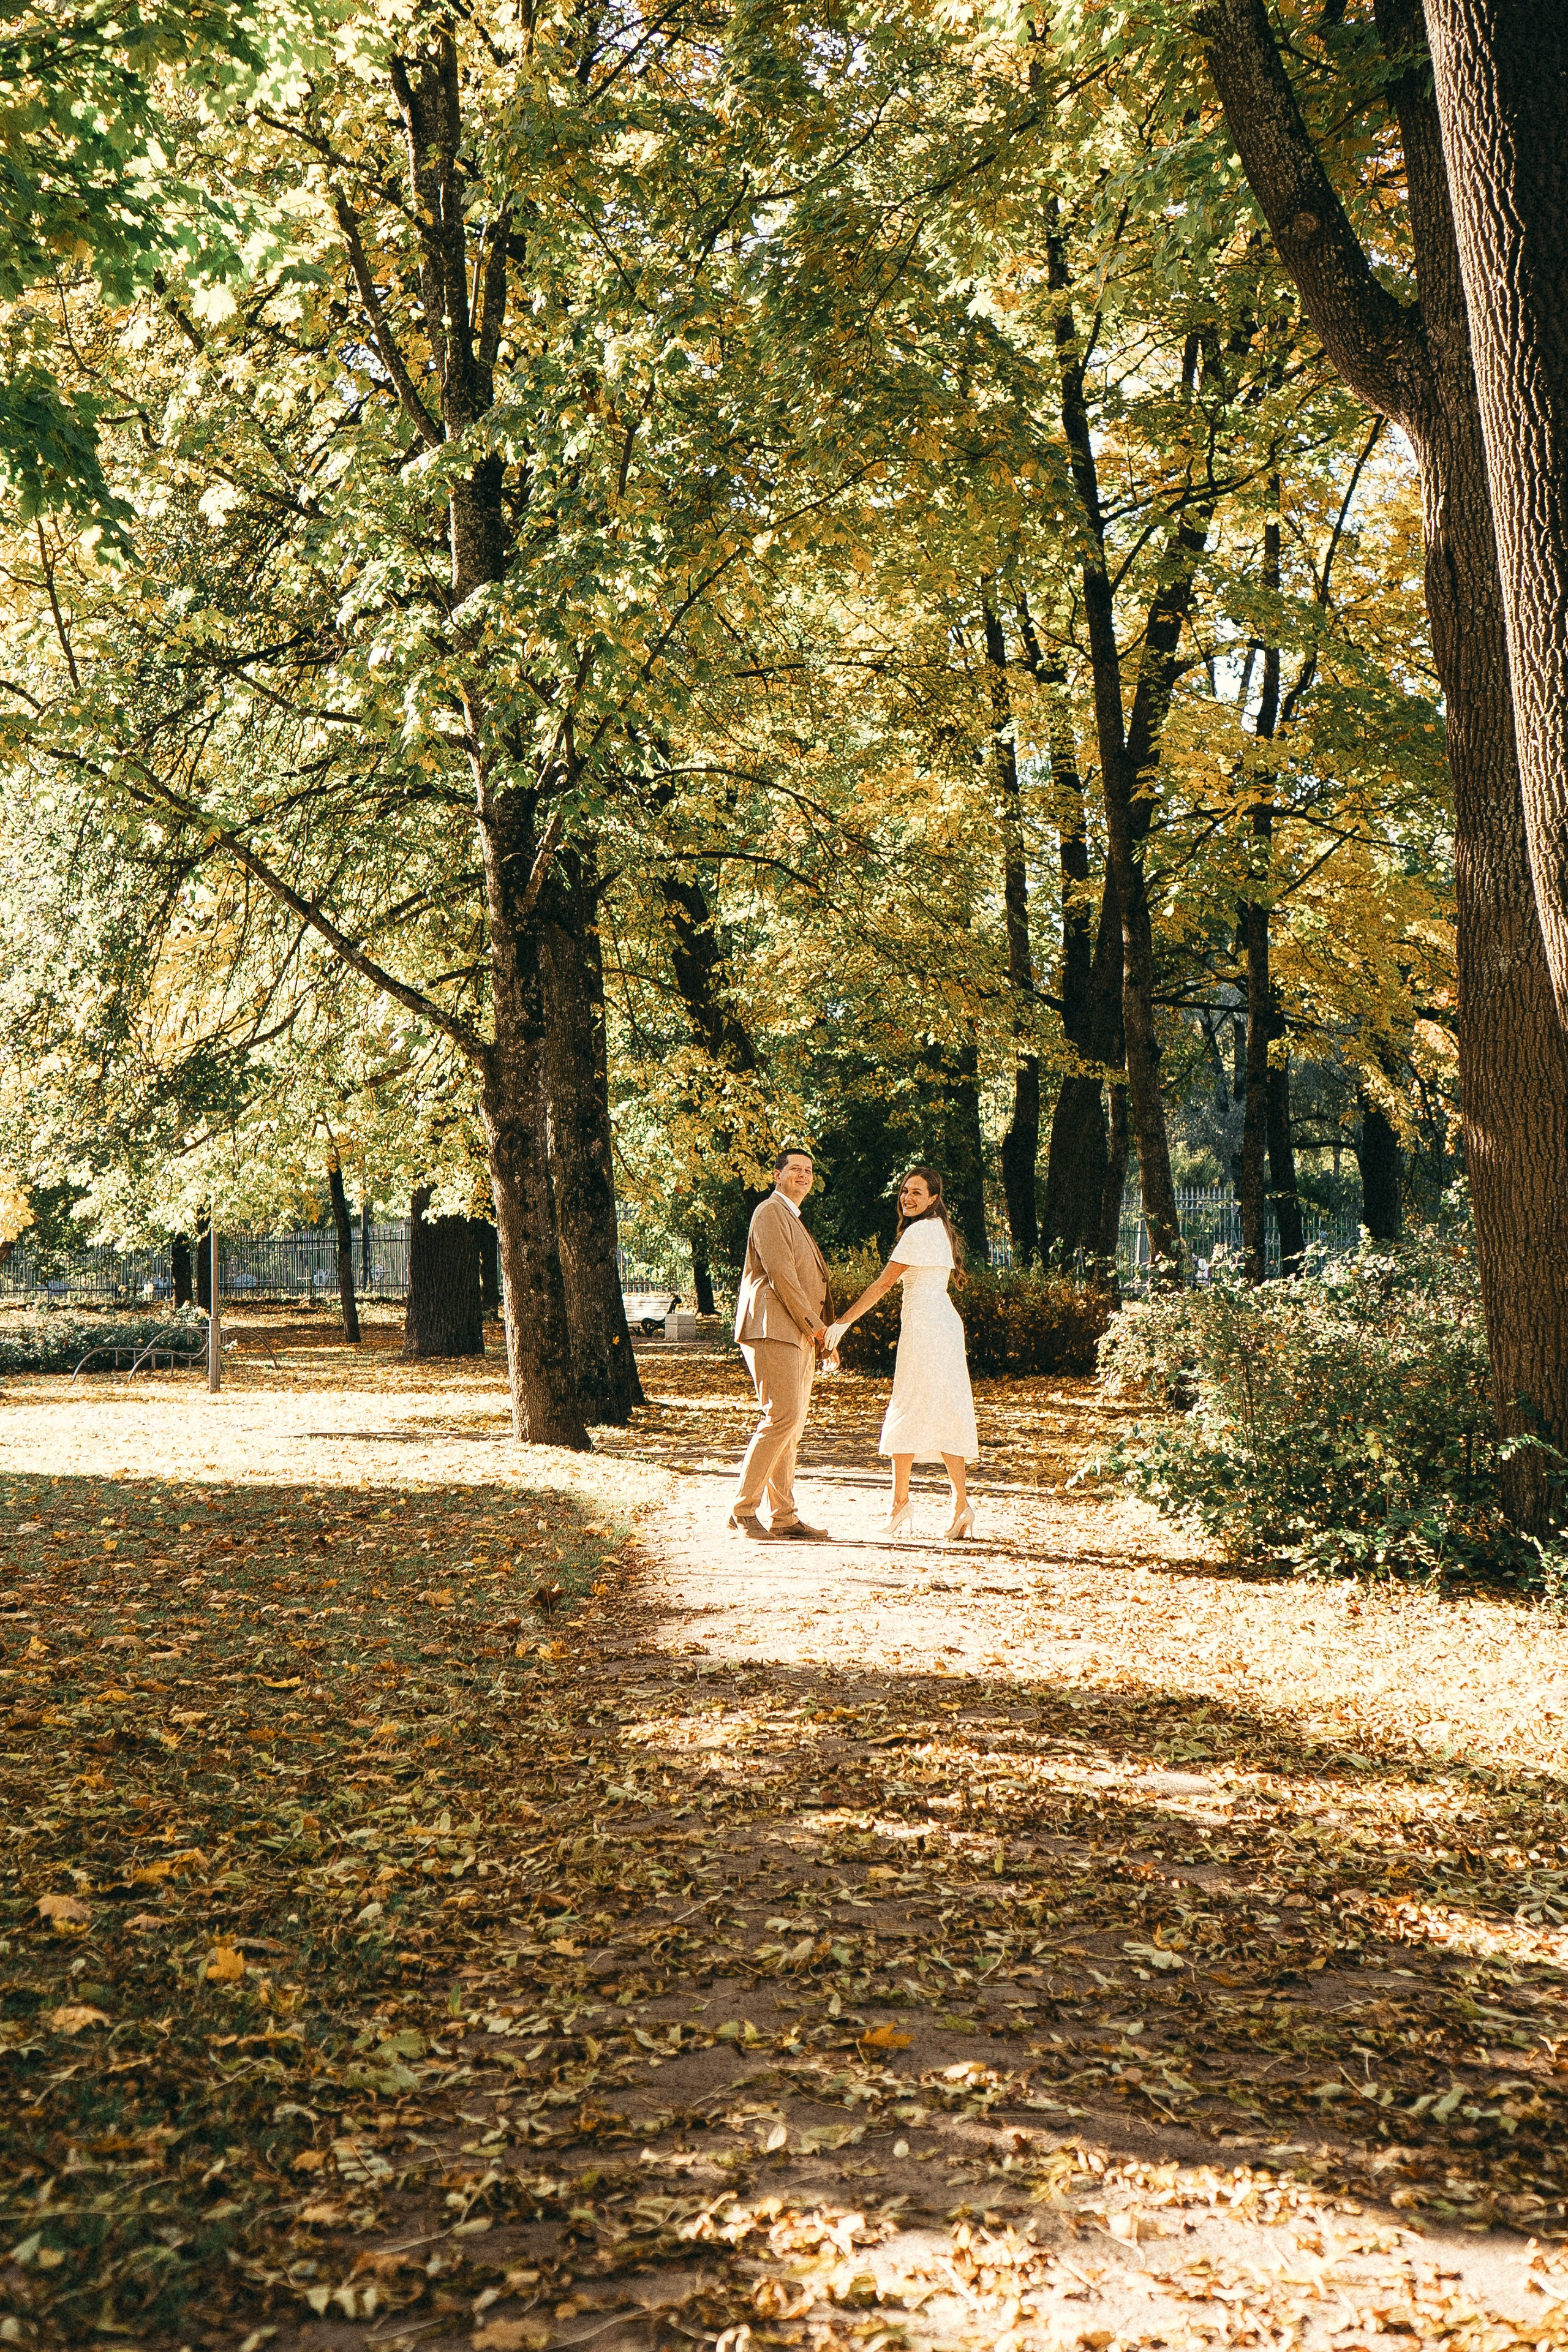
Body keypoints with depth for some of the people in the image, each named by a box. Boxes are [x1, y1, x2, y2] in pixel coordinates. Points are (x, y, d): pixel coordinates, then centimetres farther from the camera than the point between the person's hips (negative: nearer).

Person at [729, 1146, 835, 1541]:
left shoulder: (792, 1219, 27)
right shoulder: (770, 1212, -5)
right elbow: (780, 1274, -15)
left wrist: (818, 1330, 13)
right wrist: (814, 1324, -9)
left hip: (799, 1334, 10)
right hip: (773, 1330, -10)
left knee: (792, 1424, 7)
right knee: (781, 1417, -16)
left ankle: (783, 1517, 8)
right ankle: (743, 1509, -11)